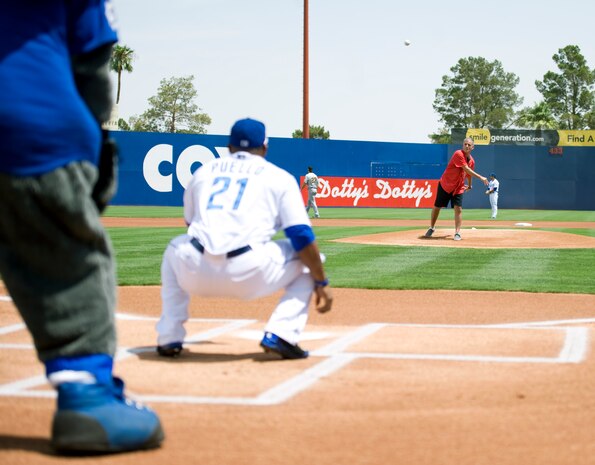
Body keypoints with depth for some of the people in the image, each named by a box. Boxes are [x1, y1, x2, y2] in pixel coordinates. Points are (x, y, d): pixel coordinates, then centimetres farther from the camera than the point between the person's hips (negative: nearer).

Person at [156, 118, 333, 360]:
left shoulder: (203, 171, 24)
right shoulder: (279, 177, 14)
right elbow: (301, 235, 3)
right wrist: (321, 282, 9)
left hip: (196, 274, 4)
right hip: (249, 275, -3)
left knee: (175, 250, 38)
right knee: (307, 259, 20)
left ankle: (169, 339, 25)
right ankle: (280, 335, 1)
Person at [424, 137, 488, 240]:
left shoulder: (472, 161, 1)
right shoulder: (458, 154, -21)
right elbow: (466, 169, -28)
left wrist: (469, 185, 32)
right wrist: (480, 177, -30)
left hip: (458, 188, 4)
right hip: (445, 185, -4)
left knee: (458, 209, -12)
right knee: (437, 207, 8)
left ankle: (457, 233, -10)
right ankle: (432, 228, 28)